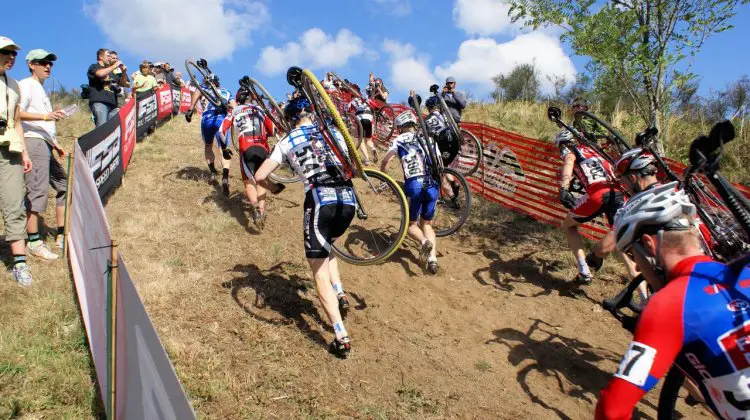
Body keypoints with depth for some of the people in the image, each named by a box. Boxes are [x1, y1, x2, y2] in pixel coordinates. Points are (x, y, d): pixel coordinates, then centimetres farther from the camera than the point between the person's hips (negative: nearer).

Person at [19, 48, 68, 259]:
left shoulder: (41, 89, 24)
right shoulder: (26, 84, -2)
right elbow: (18, 114, -16)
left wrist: (55, 144, 23)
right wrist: (46, 116, -25)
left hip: (45, 145, 10)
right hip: (33, 142, -10)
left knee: (64, 186, 11)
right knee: (37, 190, -14)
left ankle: (61, 236, 16)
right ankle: (33, 242, -13)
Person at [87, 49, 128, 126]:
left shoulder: (110, 71, 28)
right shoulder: (94, 67, 11)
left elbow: (123, 83, 28)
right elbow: (101, 73, -13)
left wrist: (124, 72, 10)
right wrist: (115, 66, -4)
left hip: (112, 103, 6)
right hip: (99, 102, -6)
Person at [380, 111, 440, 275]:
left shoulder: (399, 140, 10)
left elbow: (384, 161, 4)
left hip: (413, 185, -3)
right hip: (433, 185, 3)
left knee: (411, 223, 16)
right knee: (426, 223, 20)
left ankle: (424, 241, -15)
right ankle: (433, 258, 1)